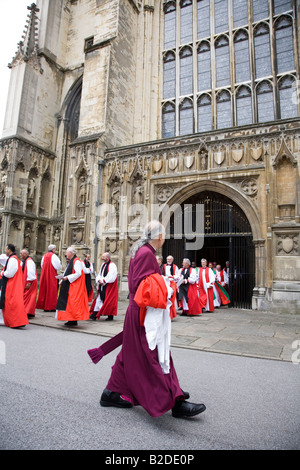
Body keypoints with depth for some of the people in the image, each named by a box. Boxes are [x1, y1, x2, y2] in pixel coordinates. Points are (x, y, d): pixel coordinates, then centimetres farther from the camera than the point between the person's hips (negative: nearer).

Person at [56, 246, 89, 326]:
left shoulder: (77, 261, -13)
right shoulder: (70, 262, 17)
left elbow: (78, 273, -22)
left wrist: (67, 278, -21)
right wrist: (62, 280, 10)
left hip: (74, 286, -10)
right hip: (68, 285, 10)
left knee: (73, 302, -8)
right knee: (68, 302, 10)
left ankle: (74, 321, -3)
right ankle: (71, 320, 16)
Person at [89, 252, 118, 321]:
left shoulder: (112, 265, -14)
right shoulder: (103, 265, 12)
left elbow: (111, 277, -20)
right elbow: (100, 274, 15)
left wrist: (103, 281, -15)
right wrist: (99, 280, -4)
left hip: (109, 287, -8)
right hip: (102, 286, 8)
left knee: (109, 300, -2)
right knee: (99, 299, 7)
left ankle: (110, 316, 9)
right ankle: (94, 315, 11)